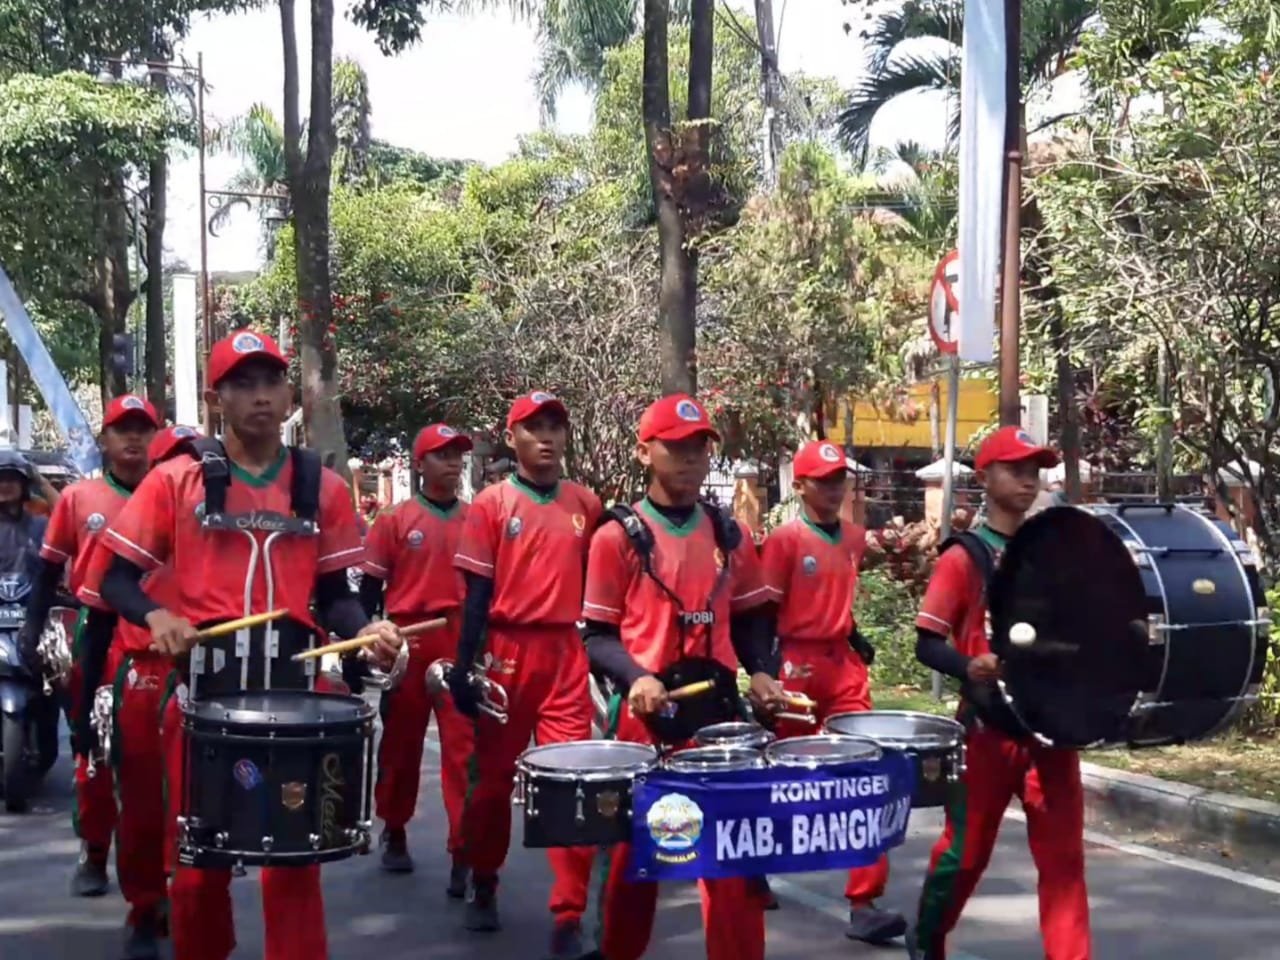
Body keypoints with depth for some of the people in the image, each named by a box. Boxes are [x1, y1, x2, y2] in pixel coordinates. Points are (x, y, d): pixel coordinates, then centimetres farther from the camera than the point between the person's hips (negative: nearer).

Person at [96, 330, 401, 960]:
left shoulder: (322, 488, 7)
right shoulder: (175, 480, 1)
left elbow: (332, 593, 10)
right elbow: (117, 579, 3)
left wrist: (365, 630, -10)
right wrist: (155, 615, -17)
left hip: (293, 686, 1)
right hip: (202, 684, -1)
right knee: (197, 859, 7)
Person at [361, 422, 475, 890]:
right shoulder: (395, 519, 0)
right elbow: (370, 587, 3)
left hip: (464, 641, 1)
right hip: (408, 640, -1)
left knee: (465, 745, -4)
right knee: (401, 741, 12)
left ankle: (465, 851, -3)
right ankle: (394, 834, 30)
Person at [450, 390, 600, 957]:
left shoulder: (585, 504, 8)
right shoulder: (491, 504, -1)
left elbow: (594, 584, 12)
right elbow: (478, 592, -3)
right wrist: (464, 667, -8)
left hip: (567, 655, 2)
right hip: (508, 651, -2)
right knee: (493, 777, 12)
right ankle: (484, 887, 33)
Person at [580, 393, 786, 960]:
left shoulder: (729, 535, 10)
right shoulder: (617, 536, -3)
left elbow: (749, 618, 17)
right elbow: (597, 634, -3)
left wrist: (761, 672, -1)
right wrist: (634, 679, -20)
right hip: (648, 709, -3)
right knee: (636, 851, 9)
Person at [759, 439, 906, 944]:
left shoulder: (855, 537, 9)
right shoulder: (784, 539, -8)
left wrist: (854, 638, 11)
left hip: (843, 663, 5)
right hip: (798, 665, -5)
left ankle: (865, 902, -3)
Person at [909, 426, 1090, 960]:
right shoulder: (964, 558, -6)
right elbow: (927, 642, -9)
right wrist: (970, 667, -28)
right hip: (989, 726, -4)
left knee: (1063, 854, 1)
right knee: (967, 849, 8)